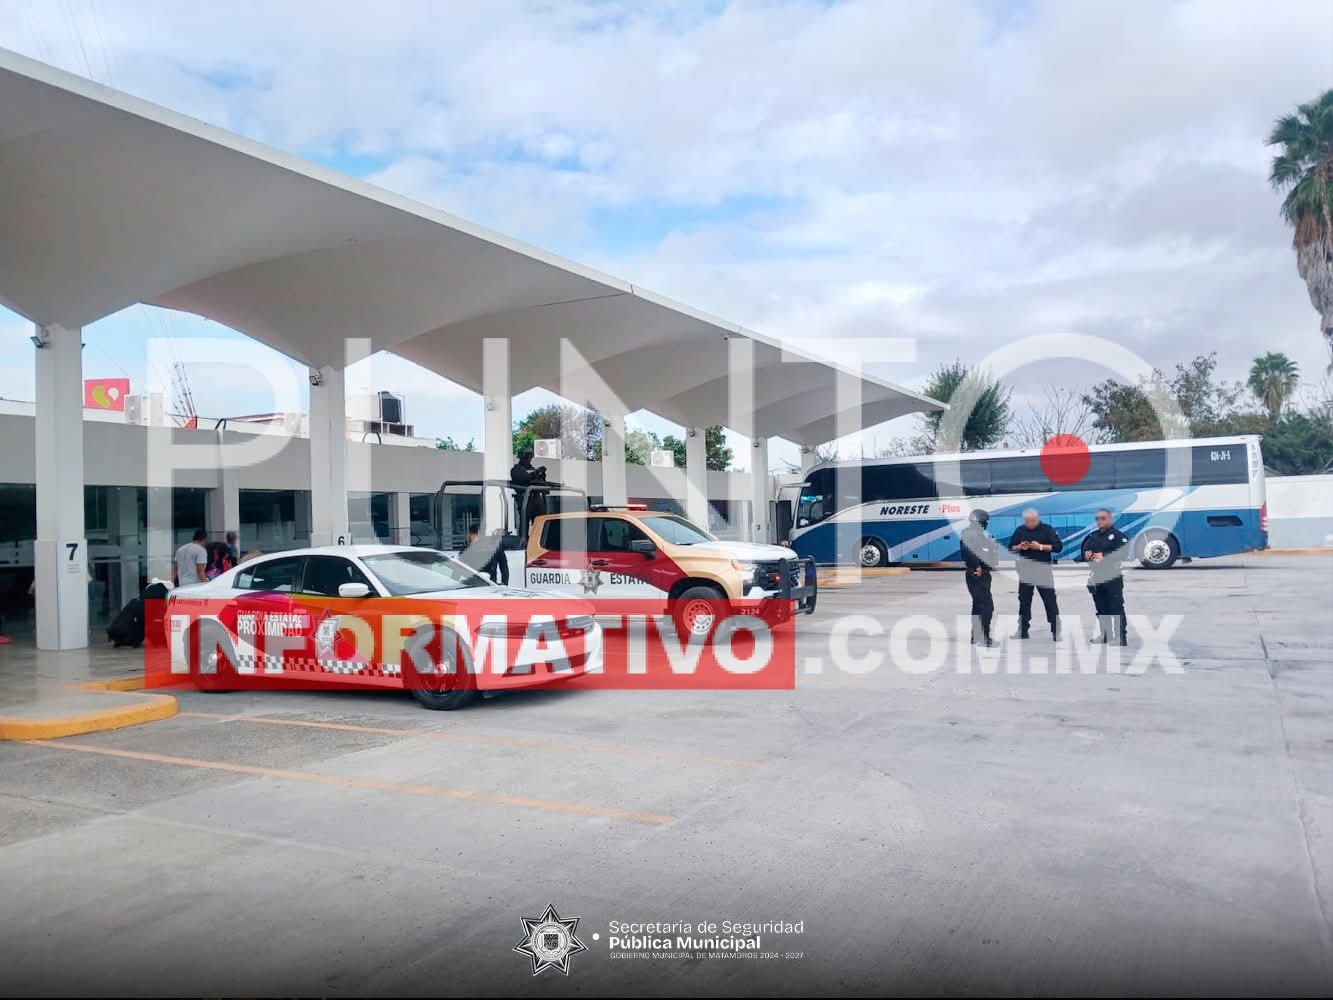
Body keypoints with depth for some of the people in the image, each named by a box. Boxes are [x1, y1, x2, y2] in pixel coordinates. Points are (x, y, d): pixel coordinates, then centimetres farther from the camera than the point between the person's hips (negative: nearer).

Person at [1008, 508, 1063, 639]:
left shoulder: (1047, 529, -4)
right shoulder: (1020, 530, 5)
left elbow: (1058, 546, -9)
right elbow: (1011, 548, 10)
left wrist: (1040, 546, -19)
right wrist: (1019, 547, -11)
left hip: (1043, 570, -3)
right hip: (1025, 570, 3)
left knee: (1050, 601, -3)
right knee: (1024, 601, 8)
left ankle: (1056, 631, 2)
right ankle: (1023, 631, 17)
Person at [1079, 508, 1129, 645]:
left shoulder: (1118, 535, -5)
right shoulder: (1092, 535, 14)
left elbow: (1124, 552, -18)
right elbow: (1083, 551, 16)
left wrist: (1104, 557, -23)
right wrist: (1086, 555, -7)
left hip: (1113, 577, -6)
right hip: (1096, 577, 7)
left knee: (1116, 607, -6)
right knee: (1101, 608, 13)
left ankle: (1121, 636, -3)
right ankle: (1106, 634, 22)